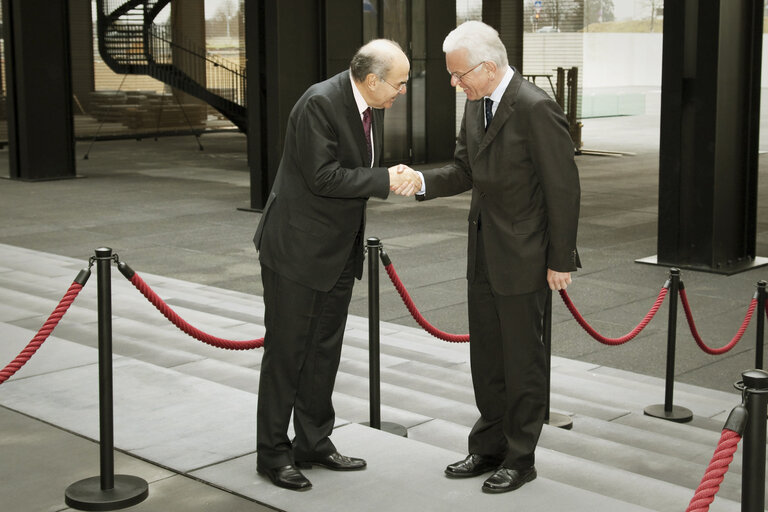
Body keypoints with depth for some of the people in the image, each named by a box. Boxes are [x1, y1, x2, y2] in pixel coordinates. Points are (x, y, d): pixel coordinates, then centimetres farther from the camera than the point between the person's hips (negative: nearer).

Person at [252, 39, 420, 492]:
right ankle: (273, 452, 13)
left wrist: (399, 178, -2)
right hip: (299, 247, -8)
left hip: (340, 250, 8)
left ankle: (314, 442, 28)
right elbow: (322, 177, -25)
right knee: (287, 351, 1)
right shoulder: (320, 103, -22)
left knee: (324, 351, 15)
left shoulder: (373, 105, 4)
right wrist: (385, 180, -21)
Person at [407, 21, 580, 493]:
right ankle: (490, 446, 31)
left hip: (524, 257, -8)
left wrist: (560, 261, -15)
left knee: (523, 358, 6)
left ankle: (520, 459, 20)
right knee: (486, 356, 16)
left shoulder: (536, 108, -21)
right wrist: (420, 182, -8)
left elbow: (564, 187, -18)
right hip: (484, 251, 8)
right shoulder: (476, 105, 5)